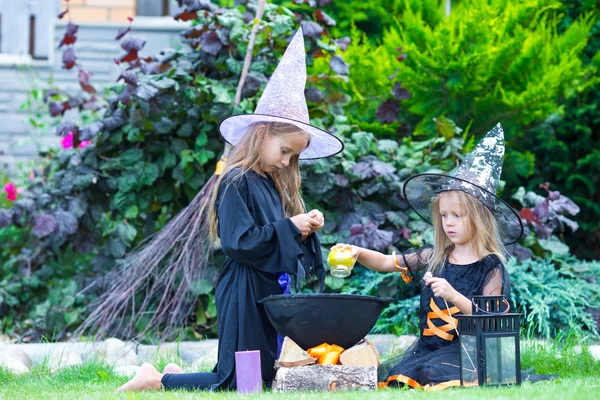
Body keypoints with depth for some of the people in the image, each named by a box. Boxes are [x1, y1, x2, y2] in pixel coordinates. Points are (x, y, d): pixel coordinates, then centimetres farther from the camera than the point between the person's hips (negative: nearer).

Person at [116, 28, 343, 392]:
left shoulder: (275, 185, 15)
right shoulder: (238, 184, -12)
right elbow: (239, 242, -21)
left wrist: (307, 229, 0)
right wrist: (289, 228, -15)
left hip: (272, 292, 9)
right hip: (244, 293, -9)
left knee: (269, 377, 9)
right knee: (239, 382, -10)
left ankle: (177, 375, 21)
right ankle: (157, 381, 4)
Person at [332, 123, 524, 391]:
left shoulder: (490, 268, -3)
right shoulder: (434, 259, 11)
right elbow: (386, 263, 15)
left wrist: (453, 295, -22)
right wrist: (357, 252, -3)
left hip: (467, 350, -4)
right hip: (429, 347, 5)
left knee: (435, 374, -34)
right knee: (393, 376, -22)